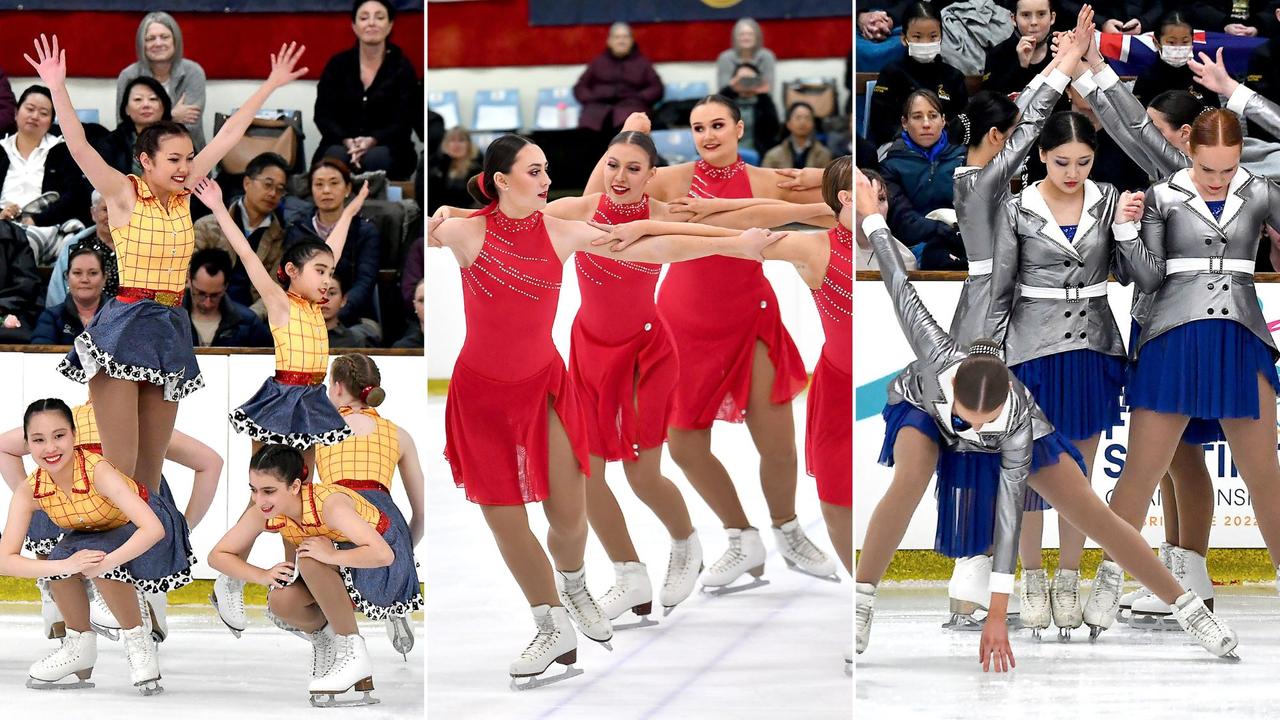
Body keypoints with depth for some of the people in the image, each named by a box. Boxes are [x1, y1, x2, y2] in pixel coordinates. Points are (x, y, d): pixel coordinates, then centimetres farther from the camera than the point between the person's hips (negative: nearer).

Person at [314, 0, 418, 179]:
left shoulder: (402, 67, 1)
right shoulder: (337, 64, 5)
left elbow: (402, 122, -6)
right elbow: (323, 114, 0)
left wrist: (371, 141, -25)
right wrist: (348, 142, -20)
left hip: (386, 148, -1)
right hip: (342, 145, 1)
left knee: (374, 159, -35)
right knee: (336, 157, -33)